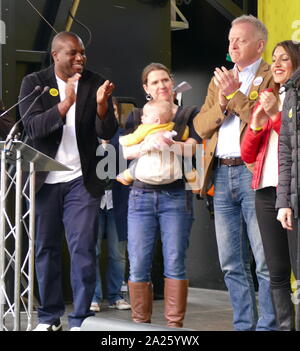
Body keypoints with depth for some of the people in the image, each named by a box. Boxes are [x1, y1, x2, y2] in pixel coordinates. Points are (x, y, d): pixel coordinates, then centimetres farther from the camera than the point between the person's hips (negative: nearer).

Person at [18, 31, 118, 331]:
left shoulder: (95, 84, 2)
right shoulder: (34, 83, -1)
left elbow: (107, 133, -4)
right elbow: (32, 127, -14)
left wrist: (101, 104, -24)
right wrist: (66, 103, -28)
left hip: (81, 180, 0)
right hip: (44, 180, 0)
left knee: (83, 250, -6)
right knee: (46, 249, 7)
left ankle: (80, 319, -1)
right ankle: (49, 316, 17)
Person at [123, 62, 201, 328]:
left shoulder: (188, 115, 10)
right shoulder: (137, 118, 15)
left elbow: (191, 148, -5)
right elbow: (126, 151, 0)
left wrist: (164, 142, -23)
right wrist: (149, 143, -20)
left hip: (176, 196, -2)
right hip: (141, 194, 2)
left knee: (175, 264, -5)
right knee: (138, 266, -2)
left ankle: (174, 324, 0)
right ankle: (141, 323, 7)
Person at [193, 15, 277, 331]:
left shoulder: (272, 77, 0)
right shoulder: (220, 80, 20)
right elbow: (201, 126, 12)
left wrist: (235, 95, -13)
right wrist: (222, 103, -5)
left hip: (254, 174, -7)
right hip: (221, 175, 7)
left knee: (266, 260, -6)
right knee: (232, 263, 10)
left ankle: (268, 326, -1)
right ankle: (244, 325, 17)